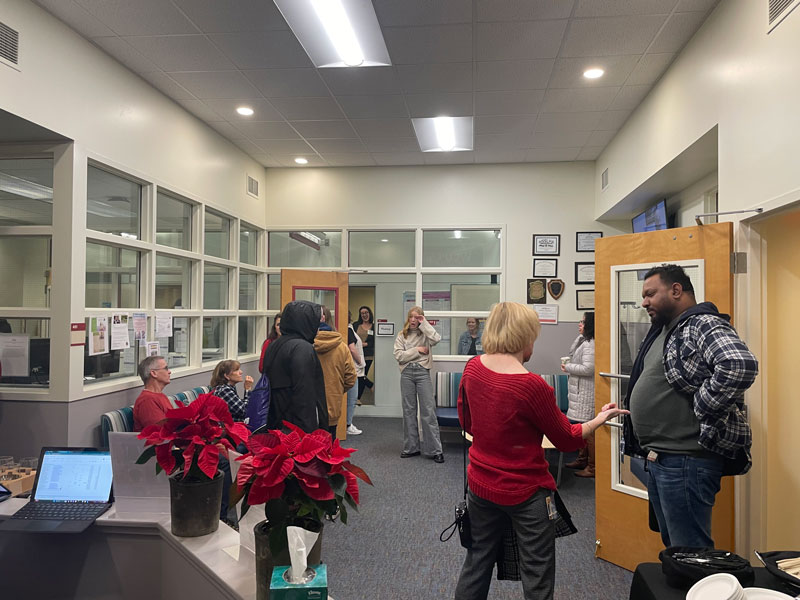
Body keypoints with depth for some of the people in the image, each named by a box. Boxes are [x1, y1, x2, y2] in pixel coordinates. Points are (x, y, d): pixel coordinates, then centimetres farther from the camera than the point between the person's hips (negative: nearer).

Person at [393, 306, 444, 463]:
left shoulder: (424, 334, 6)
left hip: (423, 372, -2)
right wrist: (417, 350, -7)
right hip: (407, 373, 3)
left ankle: (435, 450, -1)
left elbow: (436, 339, -17)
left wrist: (424, 323, -9)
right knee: (408, 410, 8)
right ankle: (411, 447, 18)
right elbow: (398, 356, -1)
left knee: (428, 410, -5)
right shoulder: (402, 335, 10)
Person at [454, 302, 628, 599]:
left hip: (480, 485, 6)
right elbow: (567, 440, -9)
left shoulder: (472, 368, -7)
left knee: (477, 563, 21)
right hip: (525, 493, -5)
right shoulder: (532, 386, -24)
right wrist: (601, 418, 6)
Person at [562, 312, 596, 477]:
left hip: (587, 394, -11)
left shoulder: (591, 344, -19)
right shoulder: (584, 341, 14)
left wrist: (568, 367, -11)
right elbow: (572, 352, 23)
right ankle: (582, 459, 30)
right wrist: (580, 335, 12)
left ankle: (592, 467, 4)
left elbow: (588, 368, -24)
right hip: (580, 392, 11)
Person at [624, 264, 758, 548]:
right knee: (672, 545, 21)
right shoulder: (663, 330, 15)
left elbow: (740, 364, -33)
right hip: (658, 459, 10)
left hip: (686, 461, -10)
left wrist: (701, 408, -23)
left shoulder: (704, 325, -14)